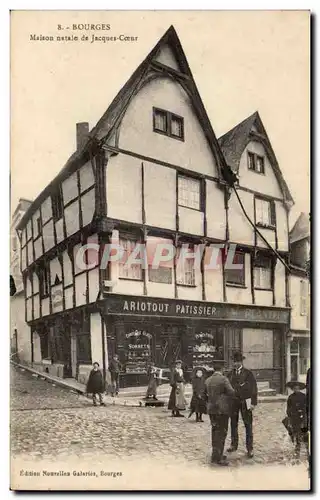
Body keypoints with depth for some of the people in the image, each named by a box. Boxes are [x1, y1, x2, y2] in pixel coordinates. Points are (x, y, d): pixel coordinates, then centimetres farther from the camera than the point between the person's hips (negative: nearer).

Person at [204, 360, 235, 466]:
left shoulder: (207, 380, 7)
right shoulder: (223, 379, -13)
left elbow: (204, 395, 13)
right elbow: (231, 392, -18)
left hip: (211, 409, 7)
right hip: (222, 410, -7)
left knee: (215, 431, 15)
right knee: (221, 433, -2)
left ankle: (216, 454, 24)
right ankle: (217, 457, -3)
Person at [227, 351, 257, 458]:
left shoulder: (248, 373, -2)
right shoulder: (231, 374, 7)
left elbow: (254, 388, -4)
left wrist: (253, 402, -10)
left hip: (245, 401, -3)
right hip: (233, 402, 3)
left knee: (248, 425, 1)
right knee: (233, 424, 11)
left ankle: (249, 448, 9)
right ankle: (234, 445, 27)